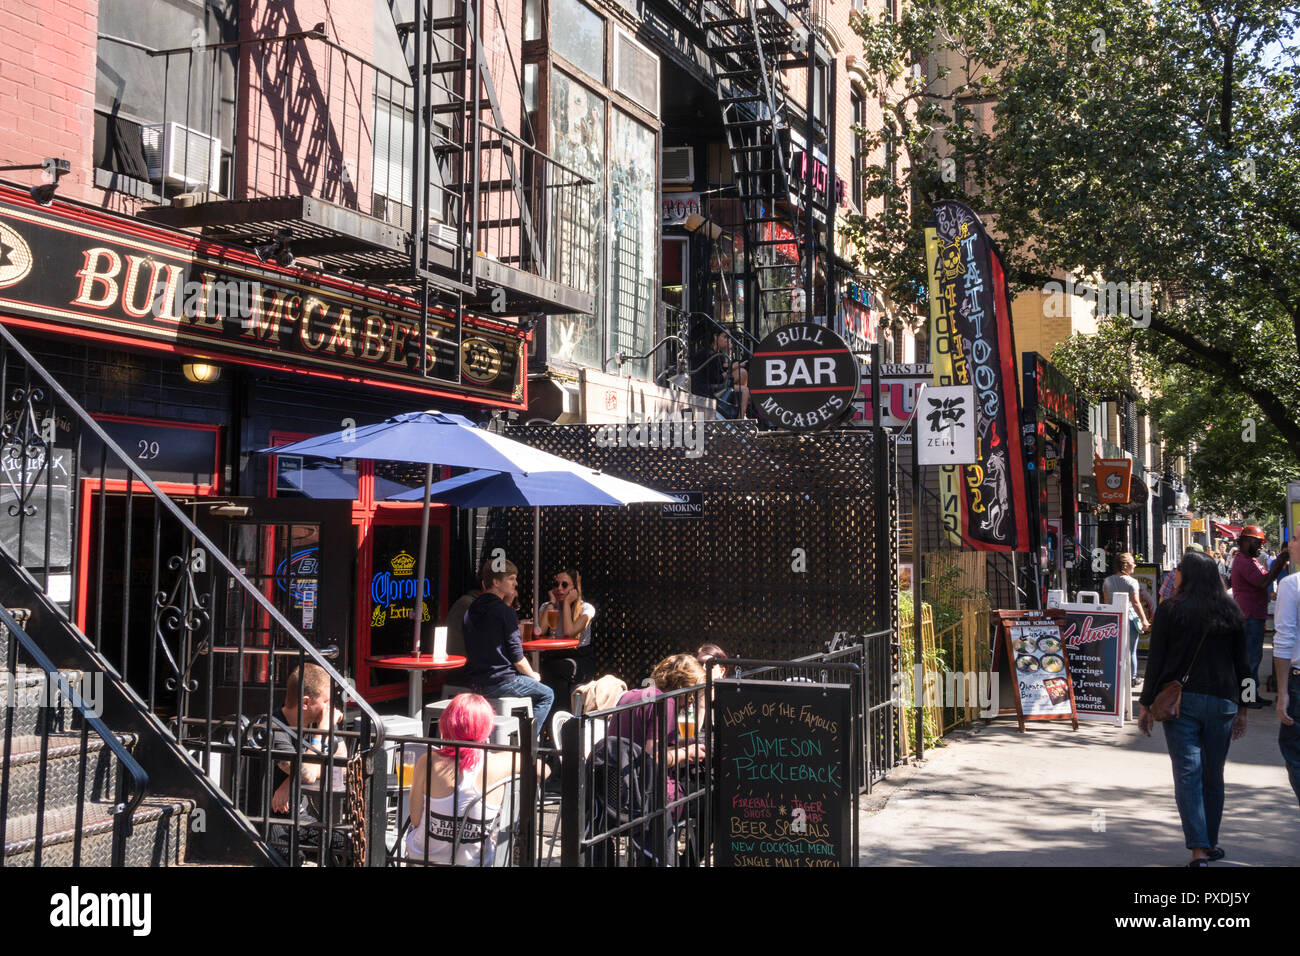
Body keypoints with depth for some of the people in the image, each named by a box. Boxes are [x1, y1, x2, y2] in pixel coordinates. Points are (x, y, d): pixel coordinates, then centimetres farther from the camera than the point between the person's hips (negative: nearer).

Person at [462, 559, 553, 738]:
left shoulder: (472, 609, 9)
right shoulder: (504, 611, -15)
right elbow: (516, 656, -14)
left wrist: (507, 603, 13)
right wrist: (533, 675, 4)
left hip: (474, 681, 8)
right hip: (500, 681, -8)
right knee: (547, 695, 11)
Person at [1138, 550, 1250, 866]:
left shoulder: (1170, 610, -3)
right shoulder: (1231, 613, 7)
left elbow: (1156, 660, -5)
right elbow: (1241, 664, 9)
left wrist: (1146, 704, 1)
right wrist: (1241, 709, 16)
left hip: (1180, 700, -3)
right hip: (1222, 701, 3)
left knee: (1188, 774, -4)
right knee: (1213, 776, 14)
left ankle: (1199, 851, -12)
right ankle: (1210, 844, 25)